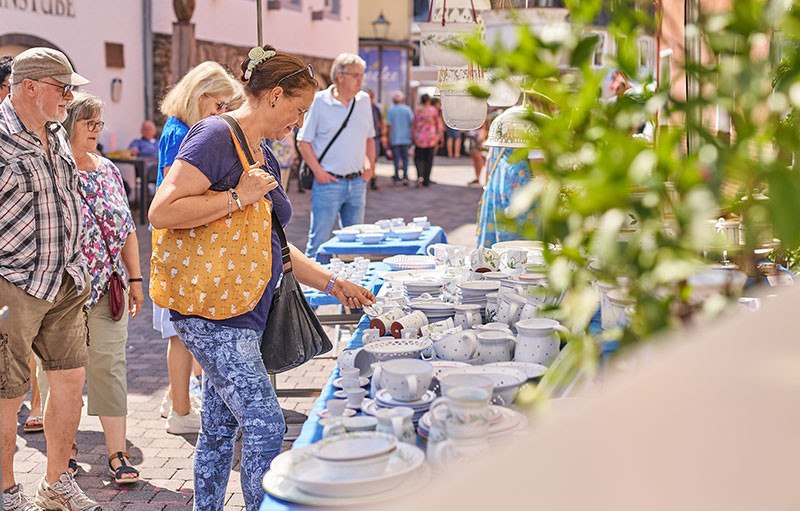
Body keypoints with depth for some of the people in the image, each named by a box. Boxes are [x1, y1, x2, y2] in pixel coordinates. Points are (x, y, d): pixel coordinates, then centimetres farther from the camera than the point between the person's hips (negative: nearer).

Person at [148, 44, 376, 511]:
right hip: (213, 314, -9)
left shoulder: (266, 156, 18)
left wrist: (333, 284, 20)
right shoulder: (216, 136, -12)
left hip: (246, 314, 9)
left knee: (221, 428, 16)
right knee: (266, 426, -8)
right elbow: (161, 212, -22)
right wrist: (238, 197, -19)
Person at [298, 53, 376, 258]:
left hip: (357, 182, 5)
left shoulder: (364, 100, 8)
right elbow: (304, 141, -4)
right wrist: (318, 171, -12)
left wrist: (369, 165, 7)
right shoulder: (319, 101, -7)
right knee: (319, 239, -4)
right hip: (329, 181, -5)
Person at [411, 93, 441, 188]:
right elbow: (437, 124, 3)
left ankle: (420, 175, -15)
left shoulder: (417, 111, -3)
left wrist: (413, 137, 9)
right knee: (428, 160, 10)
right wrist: (438, 135, 12)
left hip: (419, 138, 0)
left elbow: (413, 125, 0)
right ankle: (426, 181, 10)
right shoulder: (434, 110, -3)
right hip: (431, 138, 0)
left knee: (419, 158, 10)